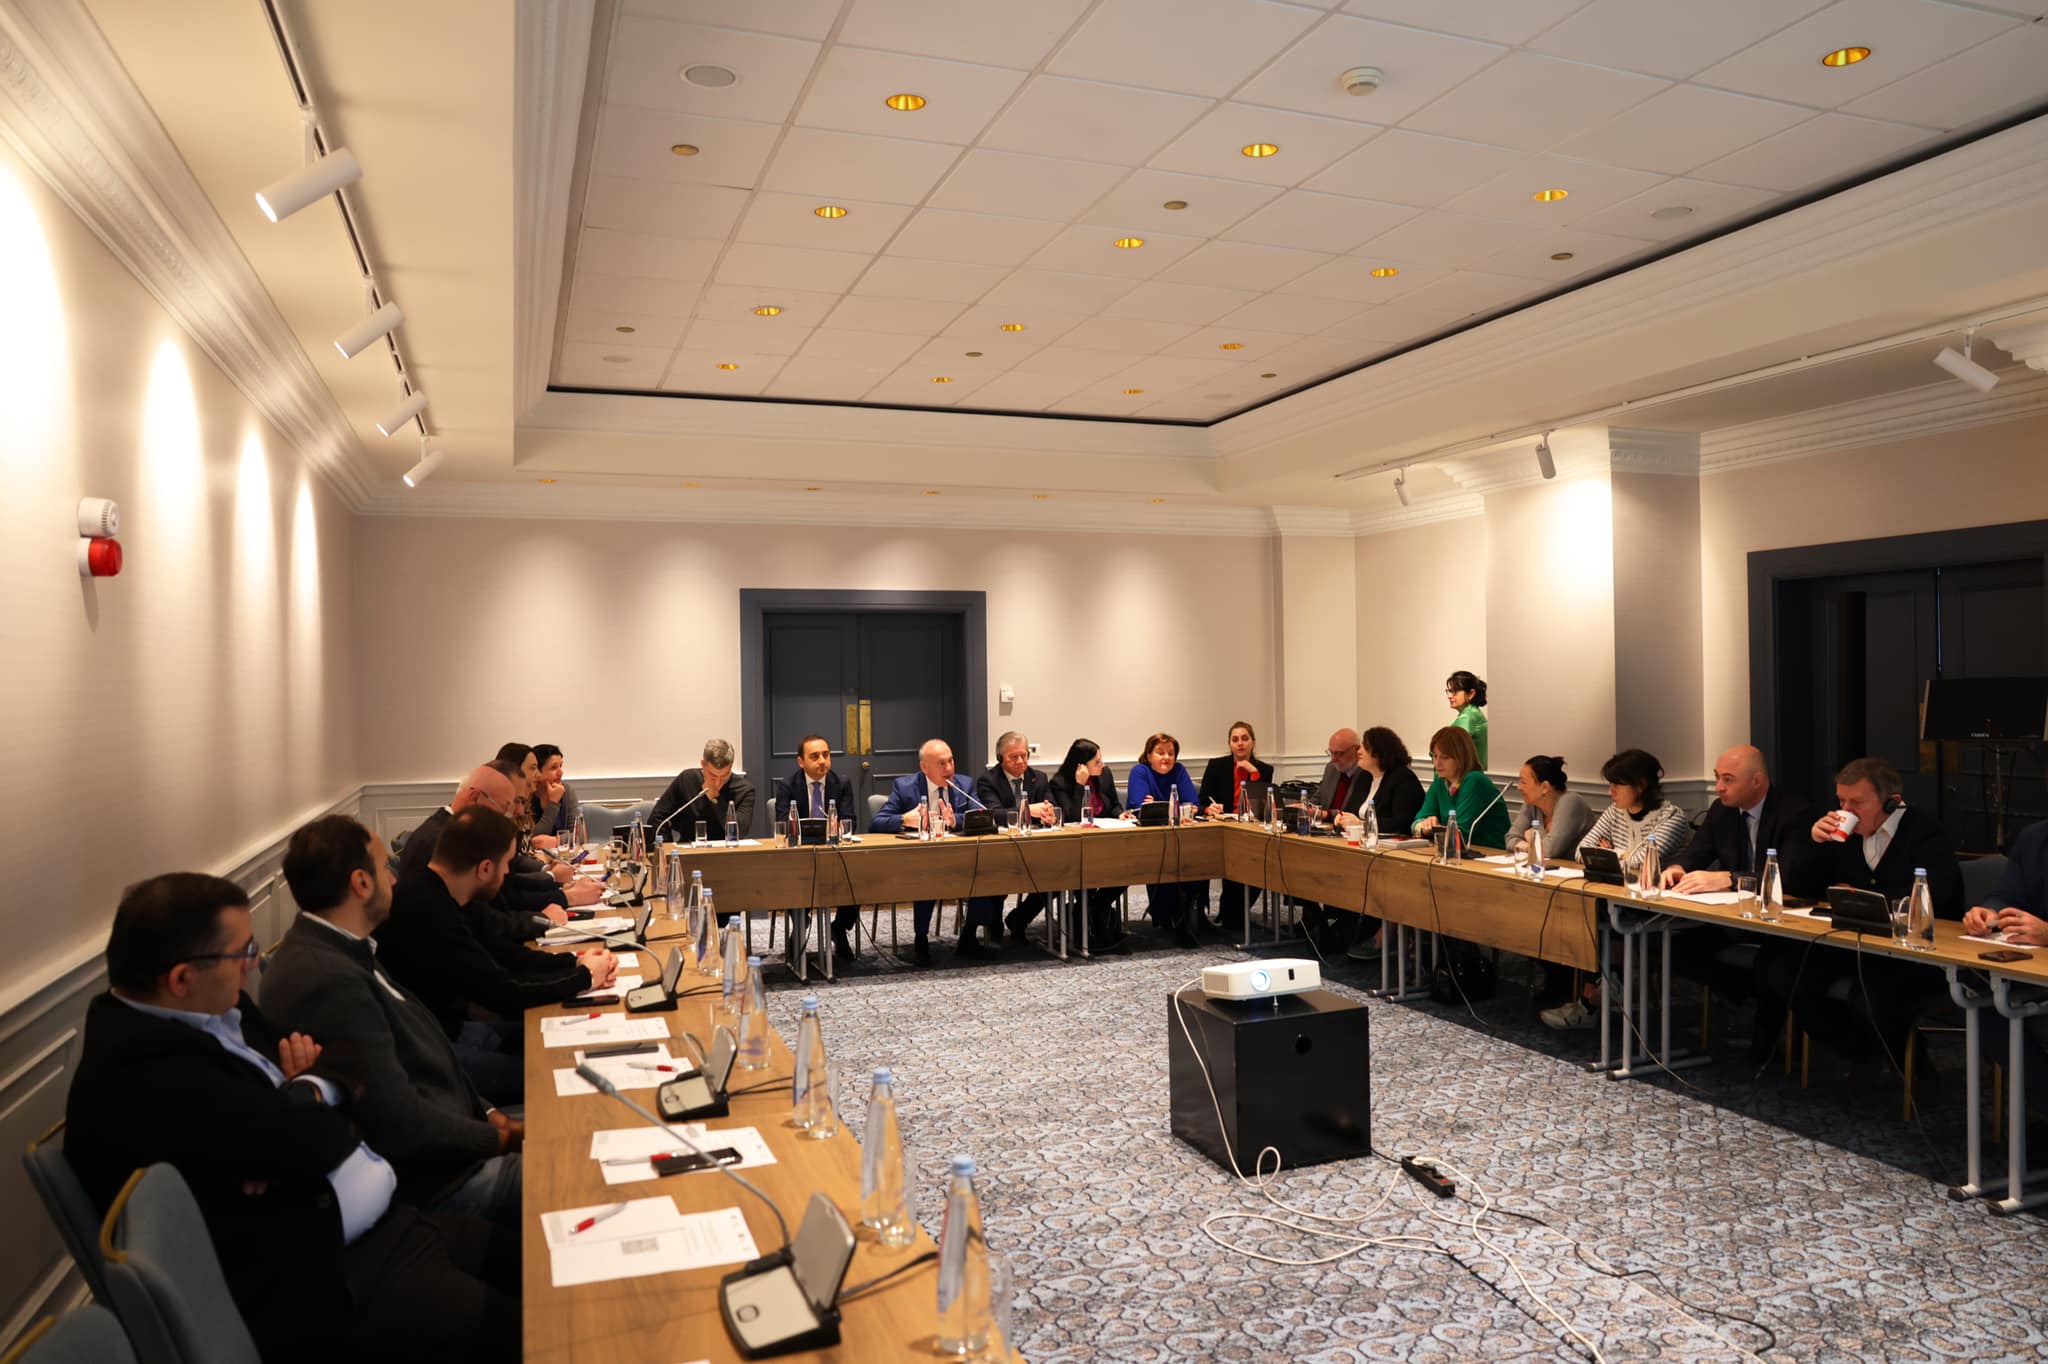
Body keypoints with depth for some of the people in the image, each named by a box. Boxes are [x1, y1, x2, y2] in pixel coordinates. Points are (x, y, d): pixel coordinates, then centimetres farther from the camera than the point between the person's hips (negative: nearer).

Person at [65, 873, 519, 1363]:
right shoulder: (146, 1077, -25)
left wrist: (309, 1089, -10)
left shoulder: (215, 1010, 6)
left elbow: (341, 1059, 12)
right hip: (322, 1280, -10)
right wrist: (300, 1097, -5)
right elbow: (317, 1140, -27)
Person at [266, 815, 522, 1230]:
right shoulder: (329, 980, -27)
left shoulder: (340, 952, 5)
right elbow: (399, 1124, -26)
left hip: (445, 1142, 10)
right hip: (430, 1181, -10)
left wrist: (488, 1114, 4)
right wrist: (500, 1139, -11)